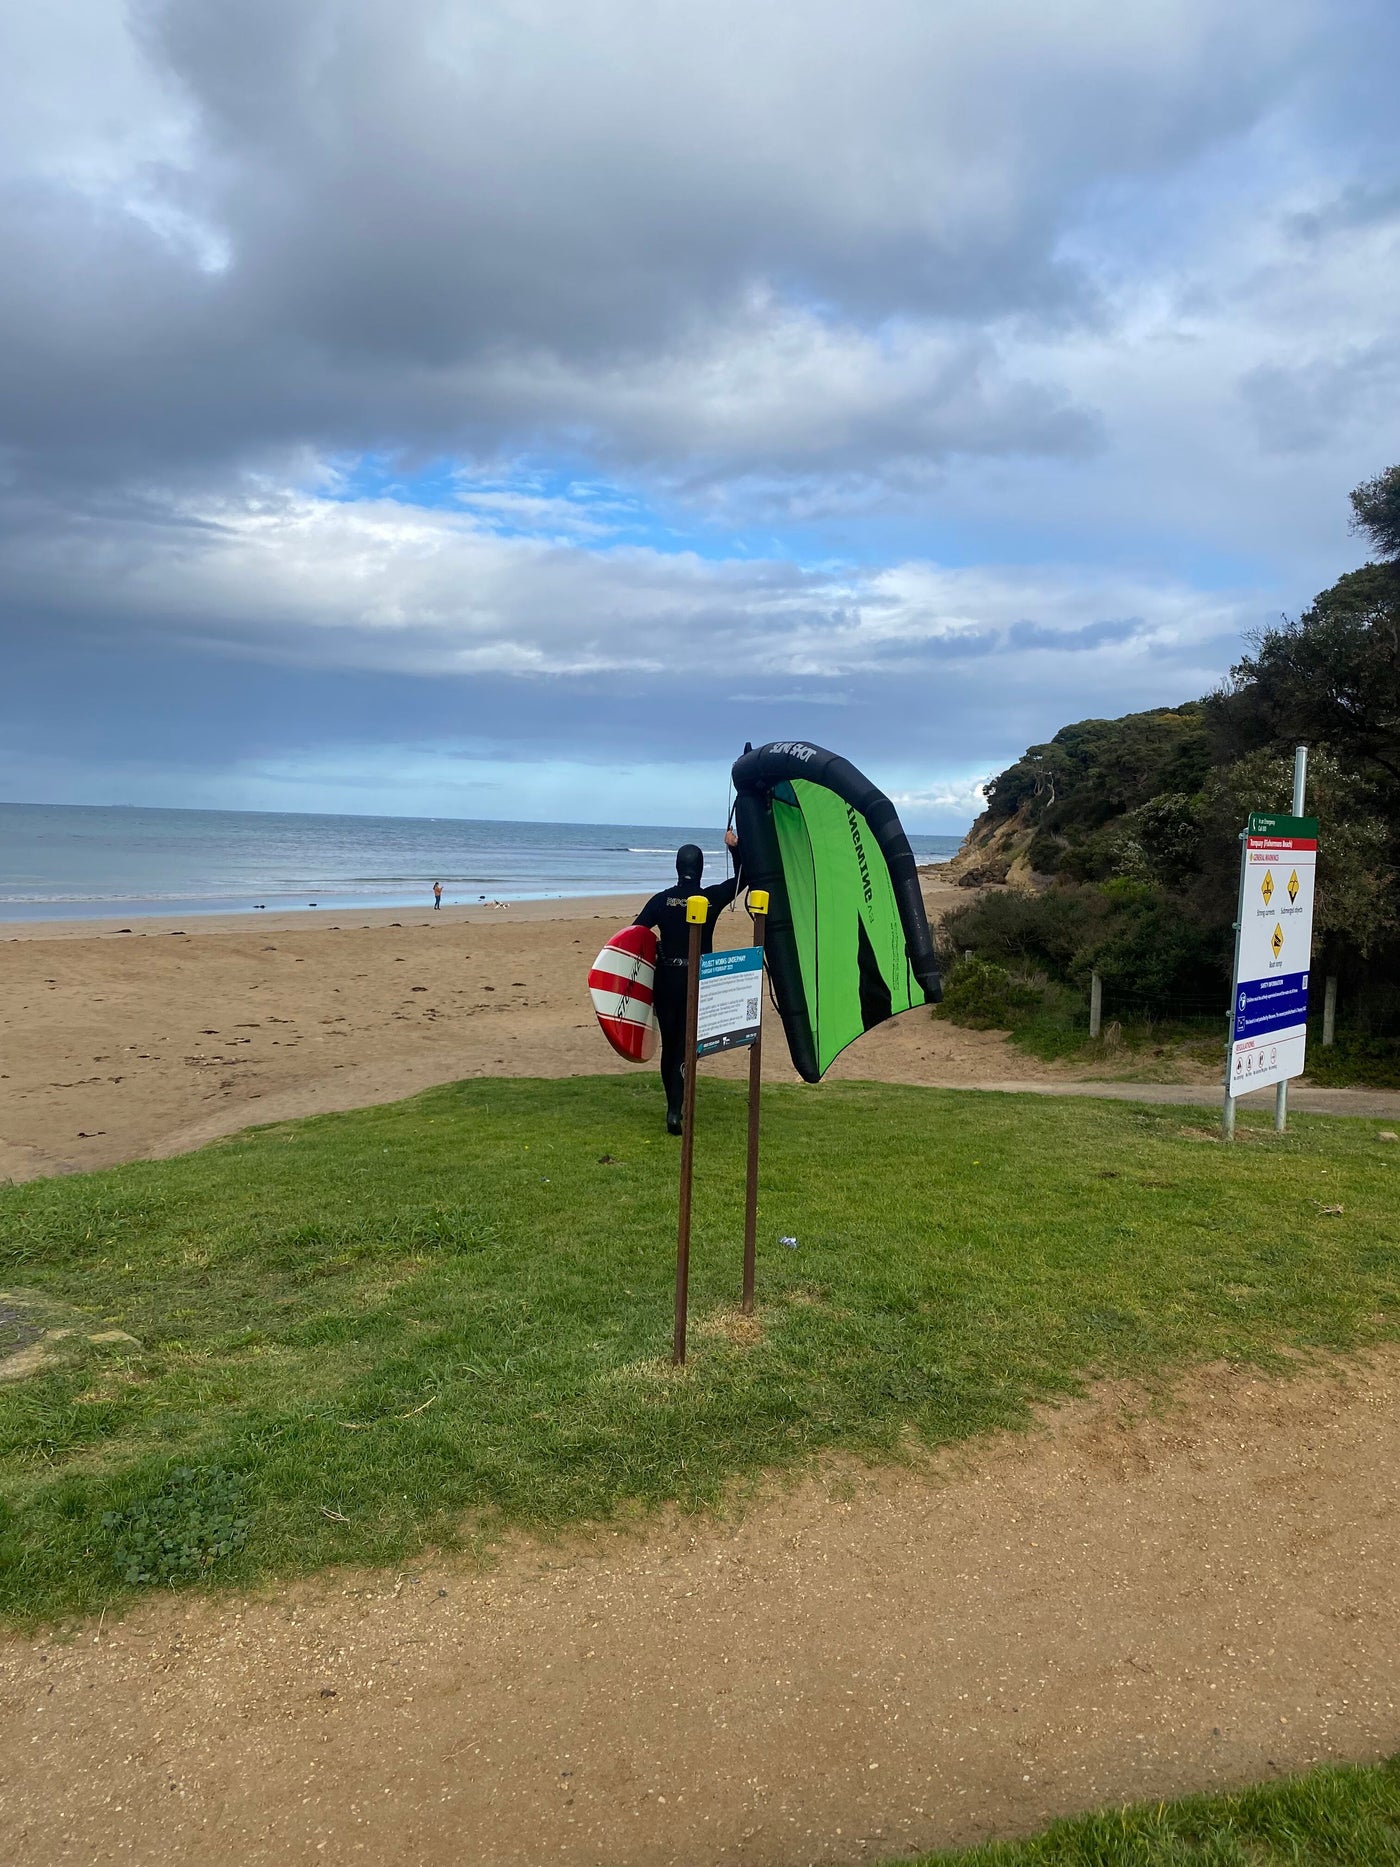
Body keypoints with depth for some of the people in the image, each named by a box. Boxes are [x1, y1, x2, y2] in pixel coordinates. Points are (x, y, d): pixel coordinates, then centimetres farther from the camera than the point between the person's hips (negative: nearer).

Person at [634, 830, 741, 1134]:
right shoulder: (712, 898, -5)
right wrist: (735, 848, 13)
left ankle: (673, 1106, 17)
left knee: (669, 1043, 12)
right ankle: (675, 1110, -2)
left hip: (666, 979, 1)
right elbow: (741, 878, 11)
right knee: (686, 1045, 9)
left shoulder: (662, 899, -4)